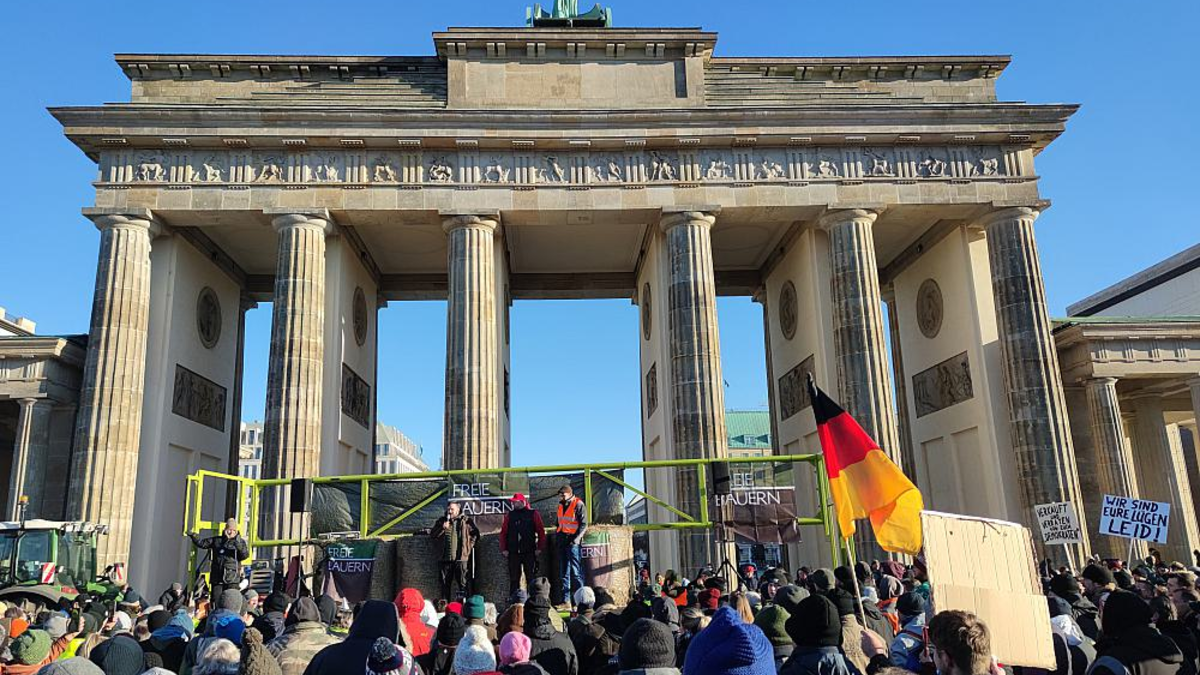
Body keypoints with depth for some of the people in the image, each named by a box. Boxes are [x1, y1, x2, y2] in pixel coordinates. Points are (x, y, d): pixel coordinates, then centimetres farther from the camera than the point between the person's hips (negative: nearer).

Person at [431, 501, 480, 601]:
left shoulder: (466, 521, 2)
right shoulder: (442, 521, 11)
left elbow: (475, 534, 8)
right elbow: (432, 534, 6)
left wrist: (469, 545, 1)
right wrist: (442, 528, -9)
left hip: (461, 557, -3)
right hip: (446, 558, 3)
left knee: (463, 583, -4)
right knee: (445, 583, 9)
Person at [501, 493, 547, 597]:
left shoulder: (533, 514, 1)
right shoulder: (509, 515, 9)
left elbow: (541, 532, 0)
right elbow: (503, 532, 7)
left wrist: (540, 548, -5)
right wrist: (503, 549, 0)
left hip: (529, 552, -2)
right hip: (513, 552, 2)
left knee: (531, 578, 1)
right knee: (514, 578, 5)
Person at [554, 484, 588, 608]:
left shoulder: (578, 505, -7)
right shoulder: (561, 506, 15)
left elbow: (584, 525, -11)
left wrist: (576, 539, -18)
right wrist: (556, 538, 14)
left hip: (573, 542, -7)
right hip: (562, 541, 7)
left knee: (576, 571, -8)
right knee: (563, 572, 8)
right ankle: (564, 600, 11)